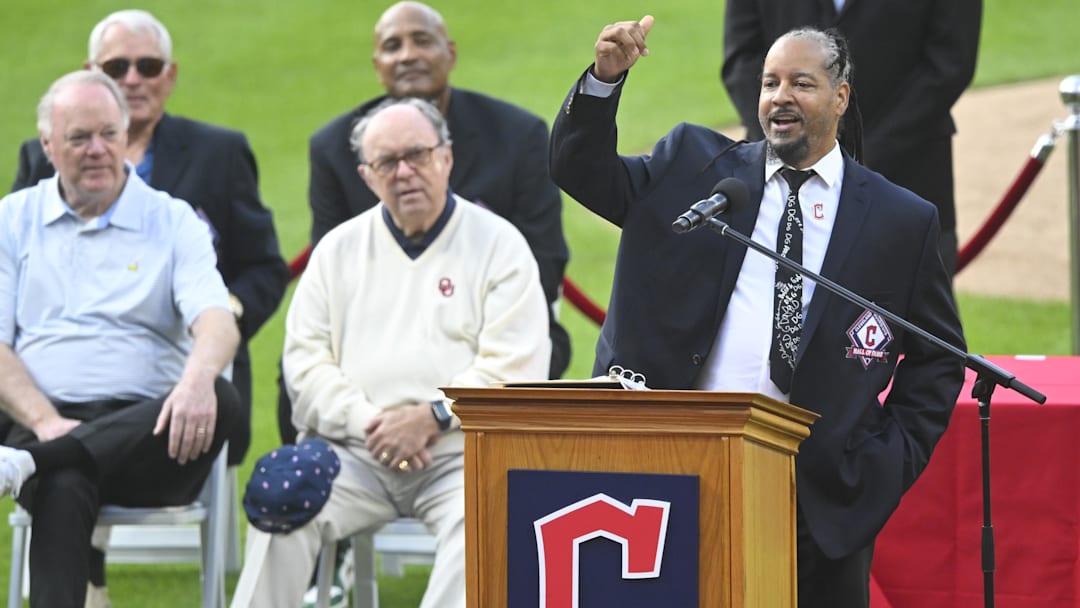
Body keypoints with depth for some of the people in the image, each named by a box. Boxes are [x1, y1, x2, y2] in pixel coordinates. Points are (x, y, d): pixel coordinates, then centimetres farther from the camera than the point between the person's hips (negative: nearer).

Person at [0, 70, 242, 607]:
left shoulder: (174, 223, 12)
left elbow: (216, 321, -5)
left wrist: (197, 379, -31)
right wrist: (45, 422, -13)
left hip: (148, 433, 1)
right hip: (49, 421, -1)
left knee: (221, 401, -35)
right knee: (63, 488, -39)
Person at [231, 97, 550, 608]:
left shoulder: (498, 245, 6)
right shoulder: (339, 249, 17)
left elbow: (515, 369, -3)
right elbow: (305, 359, 9)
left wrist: (431, 417, -13)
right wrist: (366, 422, -7)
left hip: (459, 453, -3)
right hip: (353, 451, 3)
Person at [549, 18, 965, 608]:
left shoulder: (903, 221, 7)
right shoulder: (693, 167, 11)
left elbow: (937, 355, 12)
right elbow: (581, 171, 5)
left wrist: (892, 460, 1)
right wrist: (605, 78, -11)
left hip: (822, 490, -1)